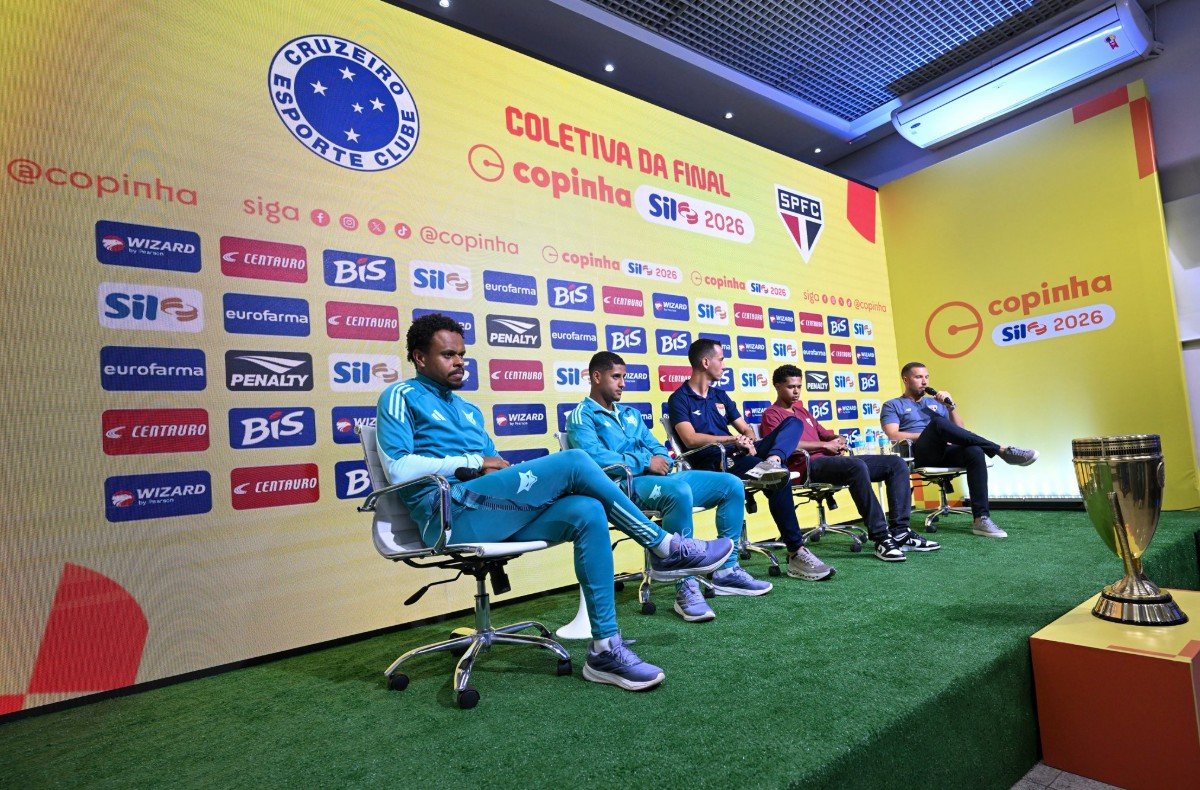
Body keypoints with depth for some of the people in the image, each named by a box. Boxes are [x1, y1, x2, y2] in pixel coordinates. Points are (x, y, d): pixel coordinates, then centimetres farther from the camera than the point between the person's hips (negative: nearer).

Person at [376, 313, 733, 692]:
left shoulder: (469, 410, 28)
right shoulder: (401, 396, 6)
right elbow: (399, 469, -9)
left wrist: (503, 469, 1)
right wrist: (474, 463, -9)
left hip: (494, 515, 7)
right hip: (453, 513, -7)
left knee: (588, 512, -18)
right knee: (573, 462, -20)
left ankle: (605, 648, -14)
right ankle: (665, 548, -8)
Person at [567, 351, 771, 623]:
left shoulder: (630, 413, 26)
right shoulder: (582, 415, 0)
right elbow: (594, 456, -17)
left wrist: (660, 460, -5)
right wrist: (645, 463, -15)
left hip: (658, 477, 9)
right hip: (624, 484, -8)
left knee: (731, 485, -1)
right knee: (679, 491, -38)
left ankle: (726, 570, 3)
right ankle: (685, 586, -28)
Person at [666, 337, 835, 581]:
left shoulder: (720, 396, 23)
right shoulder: (679, 399, 0)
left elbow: (746, 429, 19)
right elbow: (690, 439, -15)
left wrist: (748, 440, -6)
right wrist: (734, 439, -15)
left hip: (738, 454, 8)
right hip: (713, 463, -8)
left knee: (793, 422, -6)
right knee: (778, 476, -29)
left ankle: (772, 461, -38)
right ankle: (796, 554, -22)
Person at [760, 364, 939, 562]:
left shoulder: (802, 411, 30)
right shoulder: (772, 414, 3)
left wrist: (838, 439, 5)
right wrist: (825, 445, -10)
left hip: (830, 459, 9)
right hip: (809, 466, -9)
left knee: (896, 463, -1)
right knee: (857, 466, -37)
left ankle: (899, 532, -11)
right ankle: (880, 538, -32)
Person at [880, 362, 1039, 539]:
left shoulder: (935, 402, 29)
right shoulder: (892, 405, 13)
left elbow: (959, 428, 20)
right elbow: (893, 436, -4)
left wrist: (951, 406, 4)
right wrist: (929, 434, -8)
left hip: (943, 453, 5)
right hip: (917, 454, -5)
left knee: (975, 451, -29)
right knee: (938, 422, -34)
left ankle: (981, 519, -32)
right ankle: (1002, 450, -26)